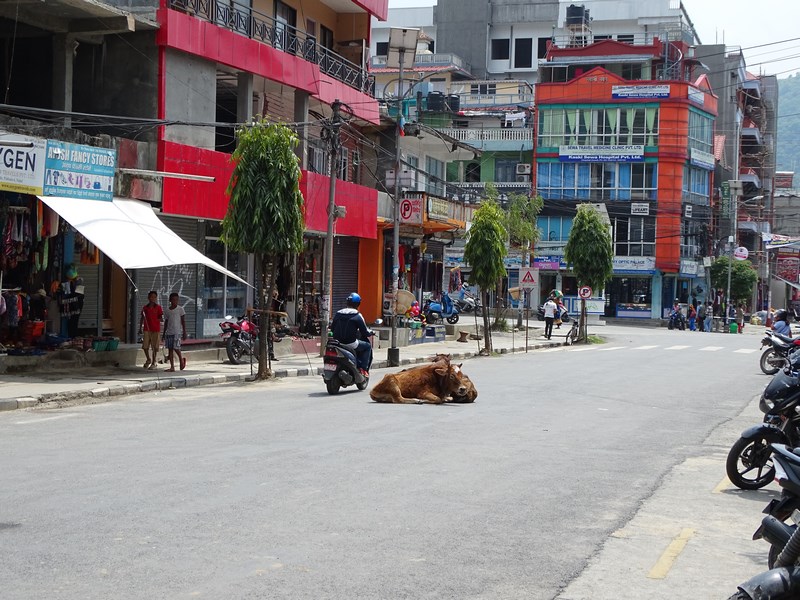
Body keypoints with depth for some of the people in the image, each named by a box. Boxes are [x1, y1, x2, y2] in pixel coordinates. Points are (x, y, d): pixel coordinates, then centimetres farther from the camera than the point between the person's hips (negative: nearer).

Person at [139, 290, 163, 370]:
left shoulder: (158, 307, -1)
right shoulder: (145, 307, 7)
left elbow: (161, 319, -1)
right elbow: (142, 318, 14)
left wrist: (155, 320, -17)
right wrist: (140, 327, 9)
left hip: (156, 330, -3)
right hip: (146, 329, 3)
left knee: (155, 347, 0)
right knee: (145, 346, 1)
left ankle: (154, 362, 13)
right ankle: (148, 360, 25)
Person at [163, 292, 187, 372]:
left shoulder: (180, 309, -1)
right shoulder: (167, 311, 11)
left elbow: (183, 321, -2)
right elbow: (166, 323, 16)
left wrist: (184, 332, -7)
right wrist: (164, 334, 14)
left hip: (177, 332, -5)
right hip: (169, 332, 5)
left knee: (176, 347, -14)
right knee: (170, 349, 2)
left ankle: (181, 359, 14)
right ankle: (172, 367, 5)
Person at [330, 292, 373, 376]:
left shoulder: (338, 314, 7)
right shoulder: (357, 316, -8)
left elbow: (332, 328, 14)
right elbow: (365, 332, -6)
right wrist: (370, 333, 16)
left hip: (338, 343, 6)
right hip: (350, 343, -6)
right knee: (368, 346, 15)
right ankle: (363, 368, 5)